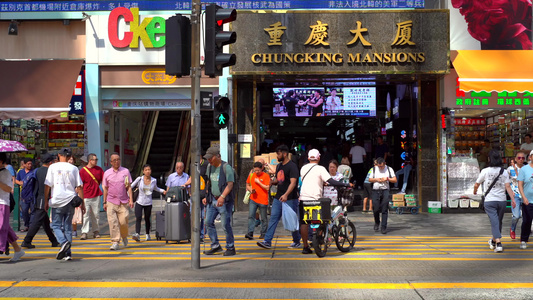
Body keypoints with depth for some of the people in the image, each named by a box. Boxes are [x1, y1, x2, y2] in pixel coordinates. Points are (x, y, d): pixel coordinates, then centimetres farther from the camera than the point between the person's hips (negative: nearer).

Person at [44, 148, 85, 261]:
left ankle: (64, 242, -21)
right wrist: (82, 203, 8)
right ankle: (67, 253, 6)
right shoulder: (74, 168, 5)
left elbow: (47, 185, -1)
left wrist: (46, 201, 8)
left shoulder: (53, 167, 0)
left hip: (57, 201, -2)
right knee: (68, 226, 9)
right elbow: (79, 187, 3)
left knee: (56, 225, 7)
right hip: (70, 200, 2)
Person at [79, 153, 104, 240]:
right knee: (86, 214, -7)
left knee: (96, 214, 6)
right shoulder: (83, 170, -3)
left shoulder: (99, 169, 9)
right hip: (86, 196, -3)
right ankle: (84, 232, -6)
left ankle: (96, 231, 16)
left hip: (96, 195, 3)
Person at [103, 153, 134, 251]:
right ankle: (115, 242, -5)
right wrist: (104, 202, 10)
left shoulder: (125, 171, 6)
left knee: (123, 222, -4)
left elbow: (129, 187, 5)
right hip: (111, 202, 1)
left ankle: (124, 237, 25)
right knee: (113, 222, -8)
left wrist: (131, 199, -4)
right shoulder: (107, 173, 8)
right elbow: (105, 188, 13)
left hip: (123, 202, -1)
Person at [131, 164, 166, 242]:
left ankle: (147, 235, 27)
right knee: (138, 218, -16)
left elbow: (155, 188, 23)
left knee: (147, 219, 9)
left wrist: (163, 191, 9)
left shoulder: (154, 180, 1)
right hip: (139, 202, -2)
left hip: (148, 203, 2)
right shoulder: (139, 179, -6)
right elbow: (131, 187, 1)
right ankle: (137, 234, -25)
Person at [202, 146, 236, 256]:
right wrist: (207, 196, 16)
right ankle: (215, 246, 14)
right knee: (209, 222, 3)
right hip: (212, 200, 7)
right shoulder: (210, 167, 11)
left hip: (224, 201, -7)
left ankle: (230, 248, 7)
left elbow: (230, 184, -19)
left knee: (226, 225, -6)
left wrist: (222, 196, -31)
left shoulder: (226, 167, -12)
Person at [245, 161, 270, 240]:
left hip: (263, 200, -3)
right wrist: (250, 190, -1)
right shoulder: (251, 175, 7)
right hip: (253, 199, 3)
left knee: (263, 218, 5)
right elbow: (247, 185, 20)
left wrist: (258, 182, -13)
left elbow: (267, 188, -11)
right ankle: (250, 233, -9)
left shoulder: (266, 176, -5)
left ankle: (263, 234, 15)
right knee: (250, 216, -8)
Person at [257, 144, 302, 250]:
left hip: (290, 199, -8)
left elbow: (293, 182, -21)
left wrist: (286, 195, -34)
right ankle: (267, 241, -2)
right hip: (278, 198, 8)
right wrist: (272, 182, 2)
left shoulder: (292, 166, -11)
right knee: (273, 218, 0)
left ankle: (297, 242, 15)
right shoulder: (279, 166, 15)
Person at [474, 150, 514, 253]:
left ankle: (498, 243, -21)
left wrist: (475, 191, 27)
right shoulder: (504, 172, 1)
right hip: (502, 200, 3)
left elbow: (476, 184, 6)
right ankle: (493, 241, 33)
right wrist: (513, 199, -6)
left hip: (489, 201, -3)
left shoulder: (485, 171, -4)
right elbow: (508, 186, -7)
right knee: (498, 221, 17)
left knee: (494, 222, -6)